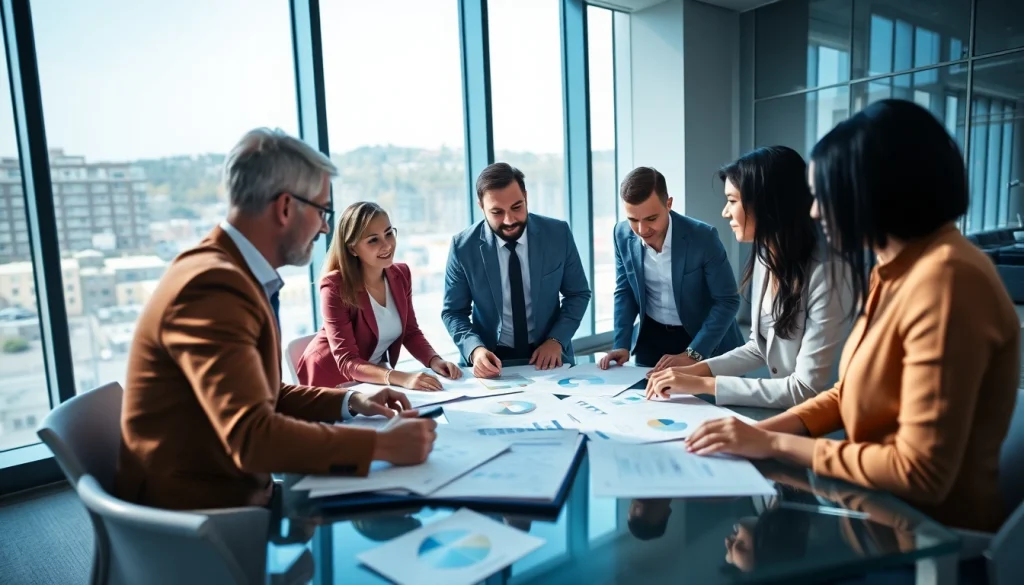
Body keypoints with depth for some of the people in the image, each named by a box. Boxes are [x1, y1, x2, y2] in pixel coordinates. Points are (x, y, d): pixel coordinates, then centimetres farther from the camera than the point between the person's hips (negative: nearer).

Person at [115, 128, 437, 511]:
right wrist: (382, 444, -25)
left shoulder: (234, 274, 5)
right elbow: (251, 437, -30)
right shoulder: (213, 285, -23)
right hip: (196, 514, -8)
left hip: (229, 492, 8)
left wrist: (350, 402, 5)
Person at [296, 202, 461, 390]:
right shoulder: (335, 286, -22)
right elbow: (347, 362, -26)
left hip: (373, 381, 6)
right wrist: (401, 378, -40)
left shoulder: (401, 274, -4)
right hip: (332, 381, -6)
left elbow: (411, 332, 4)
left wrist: (435, 361, -16)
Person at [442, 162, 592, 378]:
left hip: (548, 355, 1)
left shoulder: (558, 234, -6)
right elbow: (453, 311, -1)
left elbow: (578, 294, 4)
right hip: (491, 359, 0)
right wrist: (475, 349, -19)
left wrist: (556, 340, -10)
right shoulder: (463, 247, -8)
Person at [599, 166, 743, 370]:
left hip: (705, 341, -3)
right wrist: (621, 344, -11)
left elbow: (728, 301, -18)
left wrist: (692, 354, -26)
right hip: (652, 336, 3)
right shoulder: (622, 235, -12)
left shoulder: (703, 237, -23)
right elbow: (625, 292, 1)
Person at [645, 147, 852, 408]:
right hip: (779, 410, 6)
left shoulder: (826, 273, -23)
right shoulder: (764, 257, 0)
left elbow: (806, 390, -22)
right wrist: (697, 370, -5)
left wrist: (704, 384, -21)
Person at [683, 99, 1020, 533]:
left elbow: (921, 474, -27)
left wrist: (774, 444, -18)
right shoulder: (896, 270, 5)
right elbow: (850, 393, 10)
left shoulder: (943, 280, -25)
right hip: (883, 503, 7)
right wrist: (758, 431, -5)